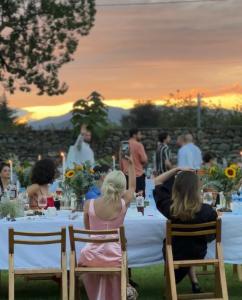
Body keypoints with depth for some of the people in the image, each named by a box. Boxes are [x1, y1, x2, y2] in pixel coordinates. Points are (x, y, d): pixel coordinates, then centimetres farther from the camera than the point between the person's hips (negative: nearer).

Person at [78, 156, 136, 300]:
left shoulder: (89, 204, -10)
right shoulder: (123, 203, -10)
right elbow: (132, 187, 13)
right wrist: (131, 165, 26)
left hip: (92, 256, 0)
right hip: (114, 256, 0)